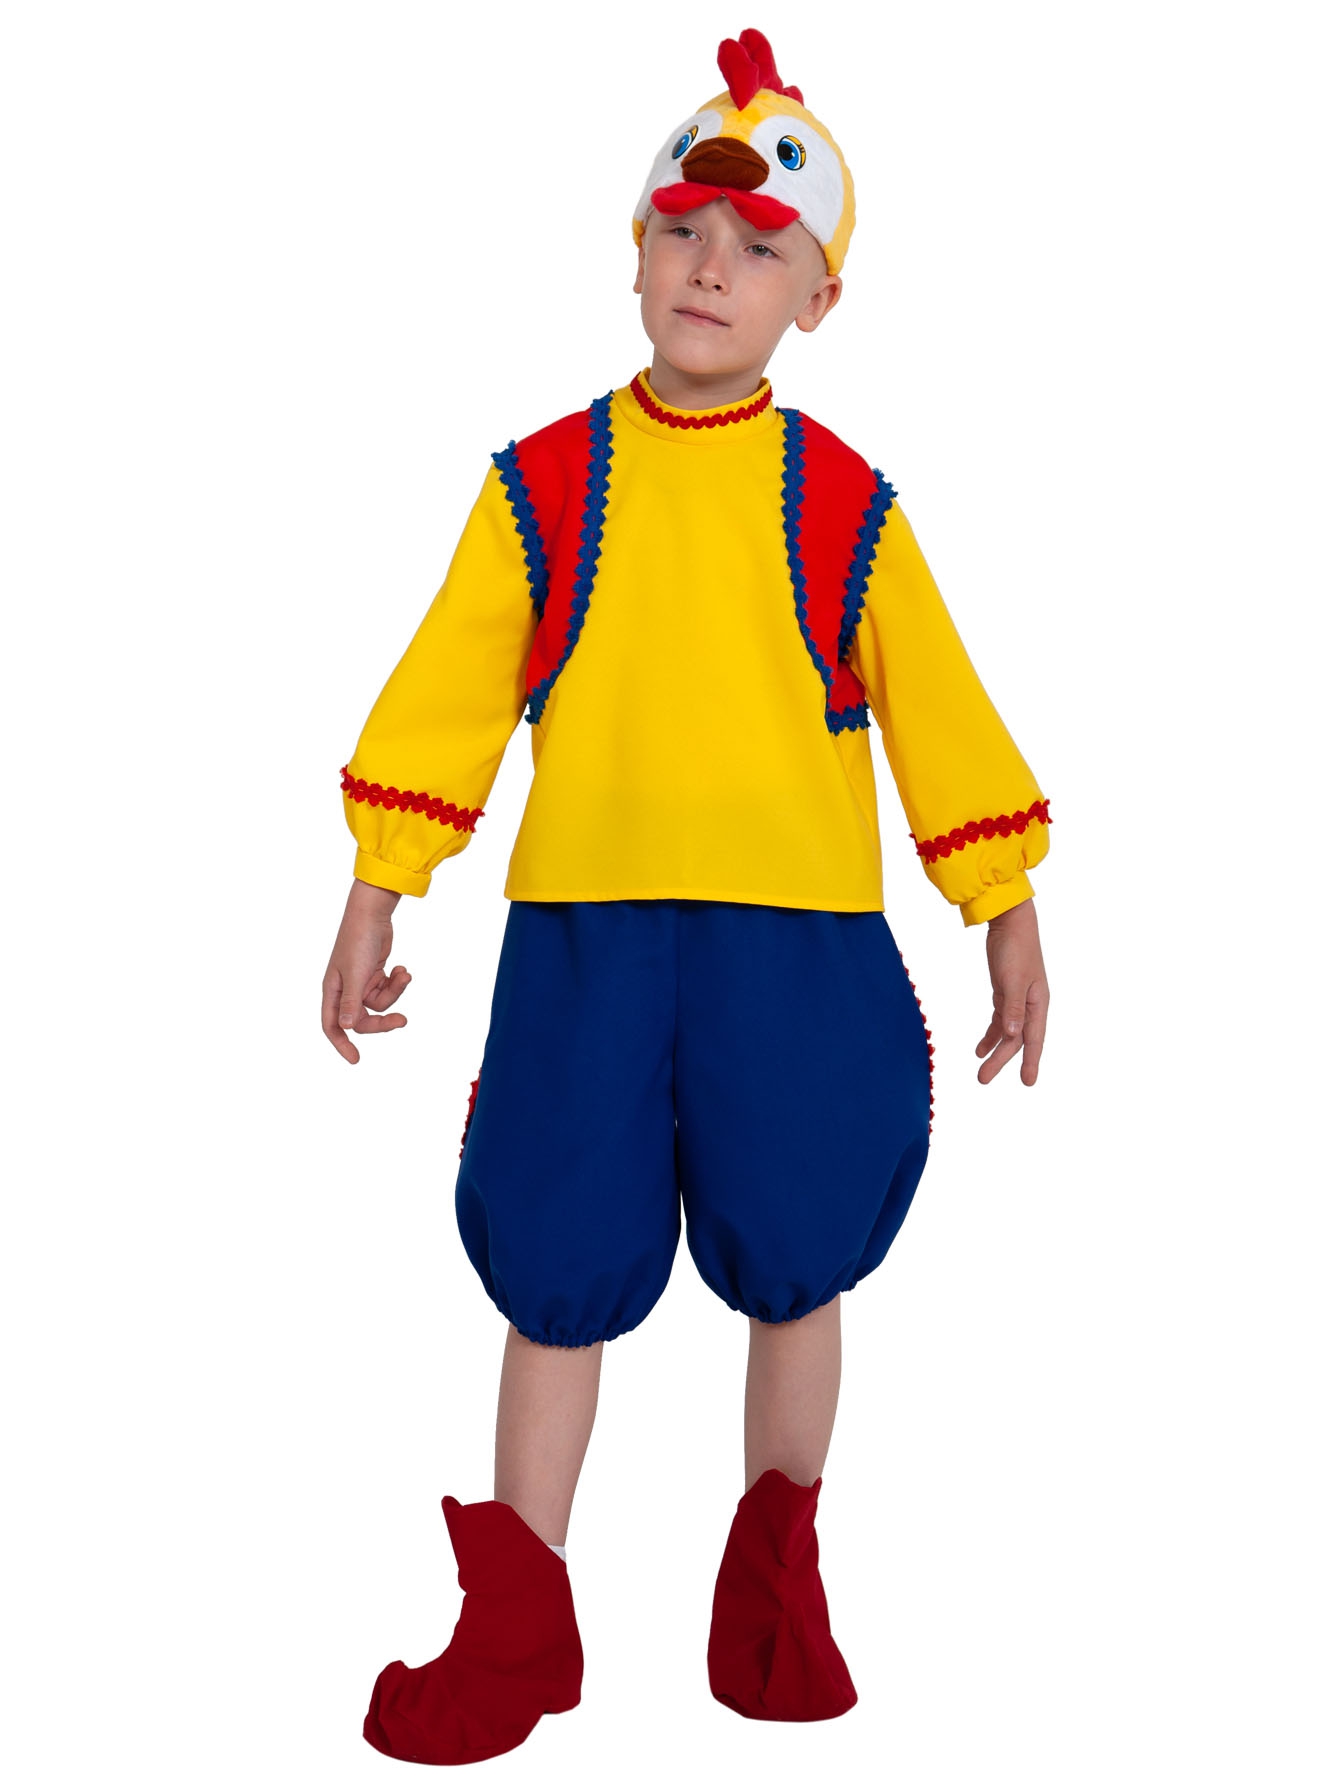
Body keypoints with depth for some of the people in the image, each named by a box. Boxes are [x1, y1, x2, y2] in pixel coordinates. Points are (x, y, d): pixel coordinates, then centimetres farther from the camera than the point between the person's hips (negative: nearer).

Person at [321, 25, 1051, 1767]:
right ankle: (519, 1625, 25)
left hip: (801, 943, 0)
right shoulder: (543, 485, 2)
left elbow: (939, 713, 6)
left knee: (794, 1265, 9)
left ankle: (776, 1582, 34)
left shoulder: (845, 508, 1)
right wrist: (375, 901, 3)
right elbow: (447, 696, 4)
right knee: (555, 1272, 7)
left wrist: (1010, 920, 7)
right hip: (580, 934, 1)